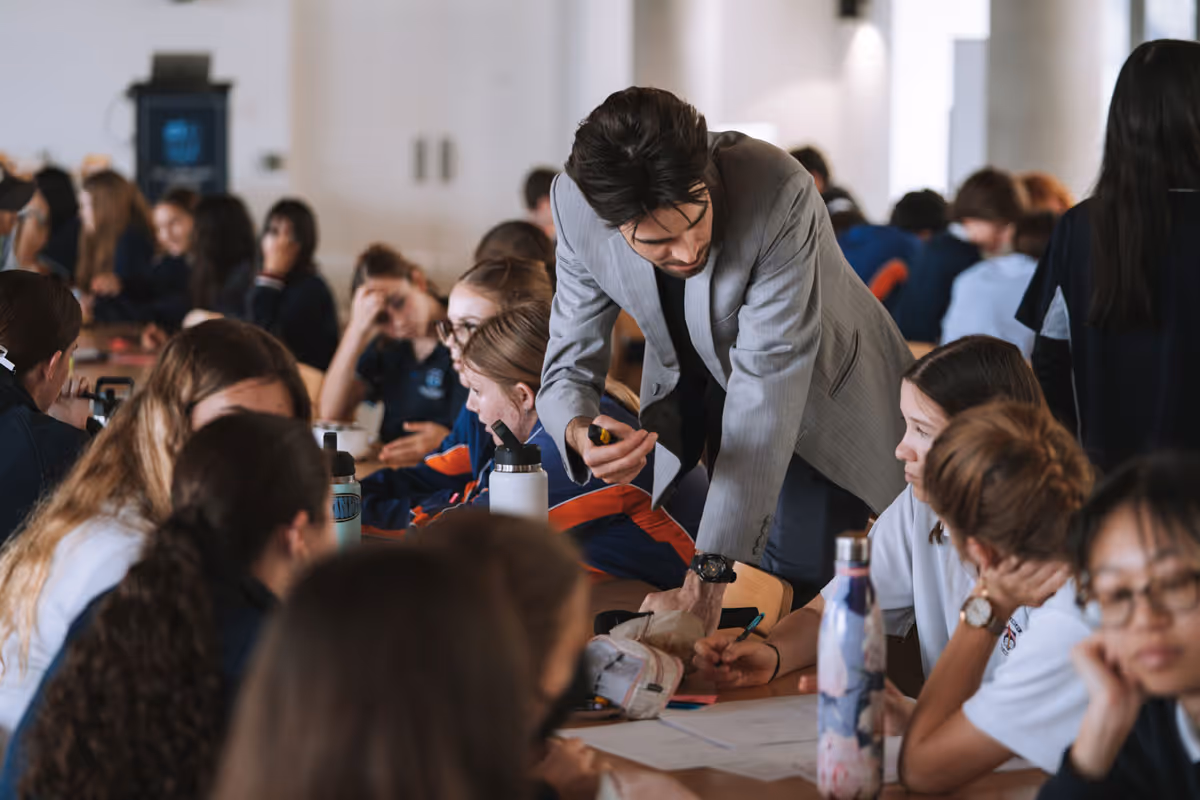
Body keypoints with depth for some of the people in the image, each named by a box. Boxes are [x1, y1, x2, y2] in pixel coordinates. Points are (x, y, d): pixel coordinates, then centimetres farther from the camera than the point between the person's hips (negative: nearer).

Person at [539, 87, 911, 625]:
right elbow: (569, 365, -16)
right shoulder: (576, 204, -24)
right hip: (693, 393, 3)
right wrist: (580, 433, -44)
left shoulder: (778, 194, -37)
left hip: (820, 399, -3)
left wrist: (708, 578, -40)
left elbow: (768, 379, -37)